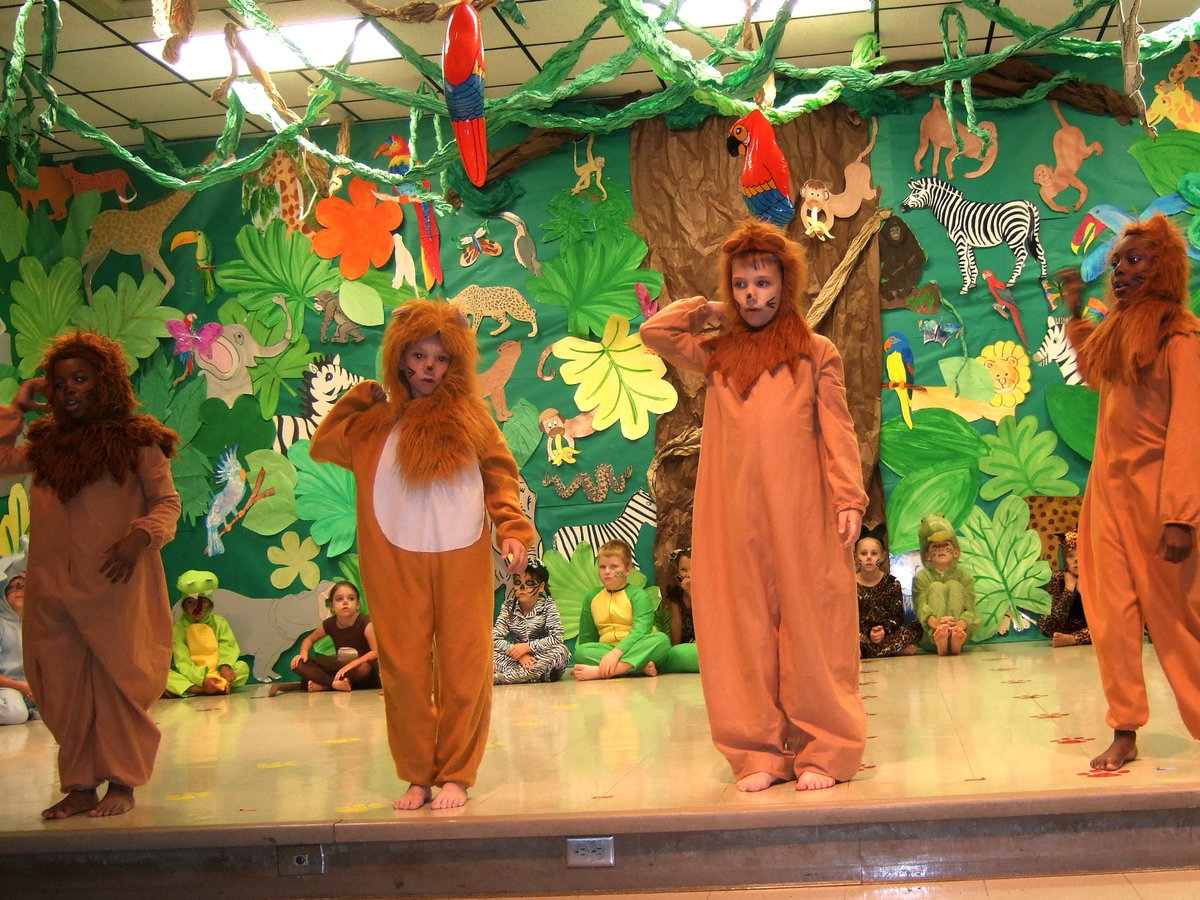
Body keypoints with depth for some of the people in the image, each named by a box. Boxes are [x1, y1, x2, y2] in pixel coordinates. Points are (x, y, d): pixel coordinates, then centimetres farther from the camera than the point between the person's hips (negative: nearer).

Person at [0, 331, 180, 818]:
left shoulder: (136, 441, 1)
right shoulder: (47, 444, 14)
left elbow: (167, 501, 0)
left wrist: (140, 537, -17)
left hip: (115, 586, -5)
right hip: (52, 588, 5)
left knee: (117, 682, 0)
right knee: (63, 688, 7)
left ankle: (121, 784, 8)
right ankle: (80, 786, 15)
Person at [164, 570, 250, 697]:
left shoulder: (219, 622, 7)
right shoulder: (178, 628, -2)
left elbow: (228, 648, -5)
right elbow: (182, 662, -13)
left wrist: (225, 666, -29)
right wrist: (202, 680, -29)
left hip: (216, 673, 2)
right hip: (191, 676, -2)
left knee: (243, 667, -23)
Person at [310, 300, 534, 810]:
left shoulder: (468, 414, 7)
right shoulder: (376, 423, 10)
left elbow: (500, 475, 7)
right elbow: (321, 447, 13)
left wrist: (512, 530, -5)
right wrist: (358, 400, 8)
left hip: (462, 558, -1)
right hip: (396, 562, 1)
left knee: (463, 668, 1)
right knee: (404, 669, 3)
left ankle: (456, 774, 12)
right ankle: (417, 776, 14)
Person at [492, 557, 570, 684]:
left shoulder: (547, 605, -4)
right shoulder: (508, 606, 1)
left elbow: (557, 638, -17)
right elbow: (496, 639, -9)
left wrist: (527, 646, -22)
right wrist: (519, 654, -24)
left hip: (542, 660, -1)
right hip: (517, 660, 1)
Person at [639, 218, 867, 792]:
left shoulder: (816, 353, 8)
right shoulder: (717, 356, 14)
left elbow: (837, 432, 3)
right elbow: (654, 331, 9)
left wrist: (849, 499, -7)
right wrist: (715, 312, 16)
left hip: (801, 514, -2)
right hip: (733, 516, 2)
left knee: (810, 627, 0)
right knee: (744, 632, 3)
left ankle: (823, 753, 7)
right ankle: (760, 754, 10)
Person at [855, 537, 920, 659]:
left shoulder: (891, 583, 10)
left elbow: (898, 616, 3)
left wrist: (885, 630, -18)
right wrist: (868, 633, -20)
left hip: (887, 634, 3)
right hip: (861, 634, -2)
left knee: (916, 628, -26)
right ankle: (898, 649, -38)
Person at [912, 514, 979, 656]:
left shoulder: (965, 577, 7)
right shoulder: (921, 577, 4)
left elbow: (970, 610, -9)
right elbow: (921, 607, -14)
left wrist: (960, 624, -35)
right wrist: (935, 622, -39)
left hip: (961, 633, 1)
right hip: (929, 636, -1)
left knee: (954, 585, -13)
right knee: (936, 587, -16)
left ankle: (955, 638, -44)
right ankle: (939, 638, -48)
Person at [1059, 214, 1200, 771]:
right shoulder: (1116, 331, 13)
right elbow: (1091, 370, 37)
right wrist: (1075, 312, 29)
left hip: (1152, 490, -7)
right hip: (1107, 486, 7)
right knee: (1112, 612, 3)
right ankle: (1124, 733, 7)